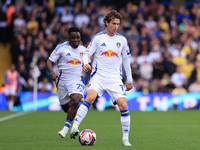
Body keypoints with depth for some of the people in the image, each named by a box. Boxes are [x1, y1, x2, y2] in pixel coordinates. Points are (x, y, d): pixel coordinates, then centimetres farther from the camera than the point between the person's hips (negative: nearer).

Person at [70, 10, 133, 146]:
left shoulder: (122, 40, 8)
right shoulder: (98, 38, 0)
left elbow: (126, 59, 18)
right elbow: (87, 54, 1)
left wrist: (129, 79, 20)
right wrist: (86, 63, -22)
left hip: (115, 78, 2)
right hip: (98, 76, -2)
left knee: (124, 106, -10)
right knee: (90, 97, -28)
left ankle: (125, 139, 3)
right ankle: (75, 127, -28)